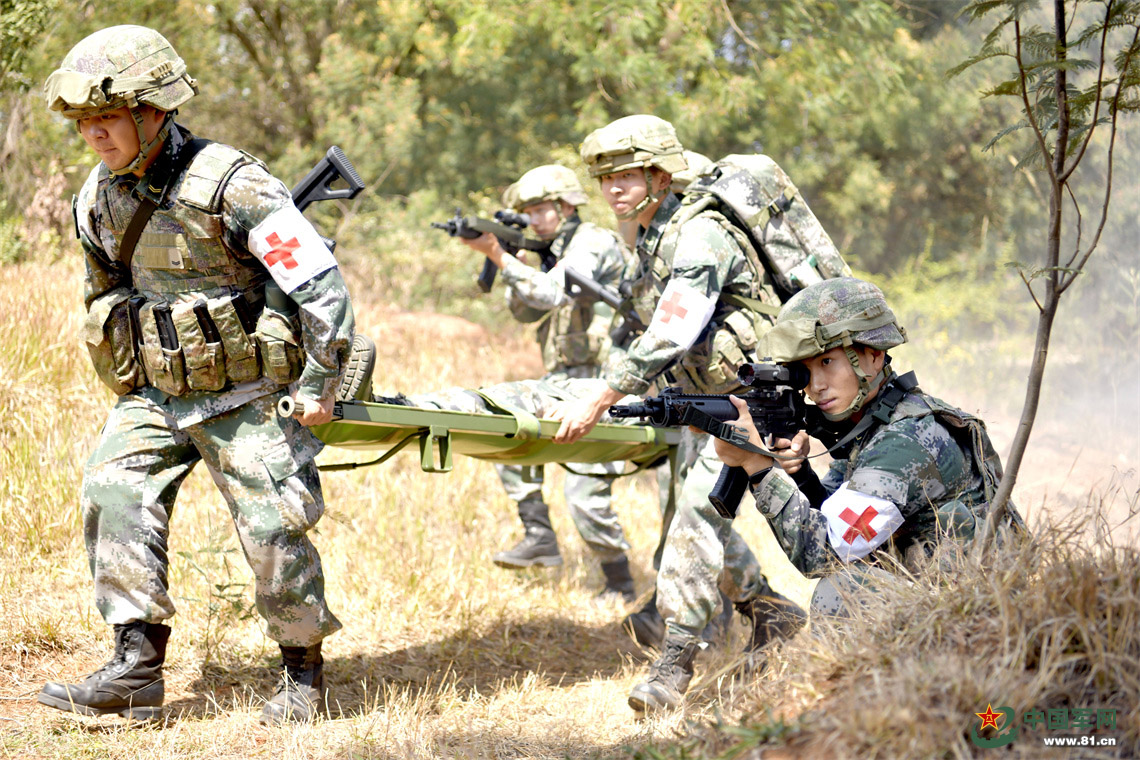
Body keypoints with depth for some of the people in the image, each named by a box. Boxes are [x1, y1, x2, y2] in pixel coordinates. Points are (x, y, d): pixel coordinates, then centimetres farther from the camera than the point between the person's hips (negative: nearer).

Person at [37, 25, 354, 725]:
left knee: (273, 530, -5)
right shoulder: (100, 197, 0)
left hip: (245, 395, -6)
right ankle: (137, 673, -12)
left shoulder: (232, 186, -21)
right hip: (153, 395, 6)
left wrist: (320, 386, -13)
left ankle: (305, 674, 15)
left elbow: (322, 285, -17)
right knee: (115, 494, -13)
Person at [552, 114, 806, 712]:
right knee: (697, 513, 12)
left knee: (698, 509, -19)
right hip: (702, 397, 10)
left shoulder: (699, 235, -22)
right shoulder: (649, 242, 8)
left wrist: (597, 403, -30)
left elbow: (671, 336, -29)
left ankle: (676, 661, -20)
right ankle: (771, 615, 29)